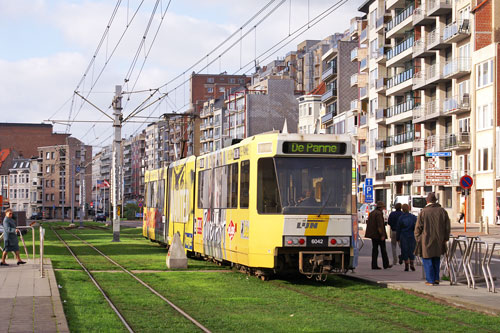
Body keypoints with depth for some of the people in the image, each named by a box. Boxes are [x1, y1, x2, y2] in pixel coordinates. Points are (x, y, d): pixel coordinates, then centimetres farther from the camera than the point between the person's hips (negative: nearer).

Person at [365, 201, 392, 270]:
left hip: (373, 235, 8)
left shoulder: (372, 213, 12)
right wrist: (382, 235, -19)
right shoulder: (379, 213, -16)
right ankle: (386, 264, 11)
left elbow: (369, 224, 18)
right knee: (383, 249, 3)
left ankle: (374, 265, 2)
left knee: (375, 249, 7)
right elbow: (380, 225, -21)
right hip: (378, 235, -8)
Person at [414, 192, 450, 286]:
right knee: (436, 260, 18)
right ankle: (436, 278, 17)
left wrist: (418, 239, 8)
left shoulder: (423, 212, -8)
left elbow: (418, 228, -4)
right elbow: (447, 226, 7)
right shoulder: (442, 211, 2)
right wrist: (445, 238, 17)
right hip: (439, 240, 4)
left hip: (426, 241, -4)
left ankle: (430, 280, 2)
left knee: (428, 260, 3)